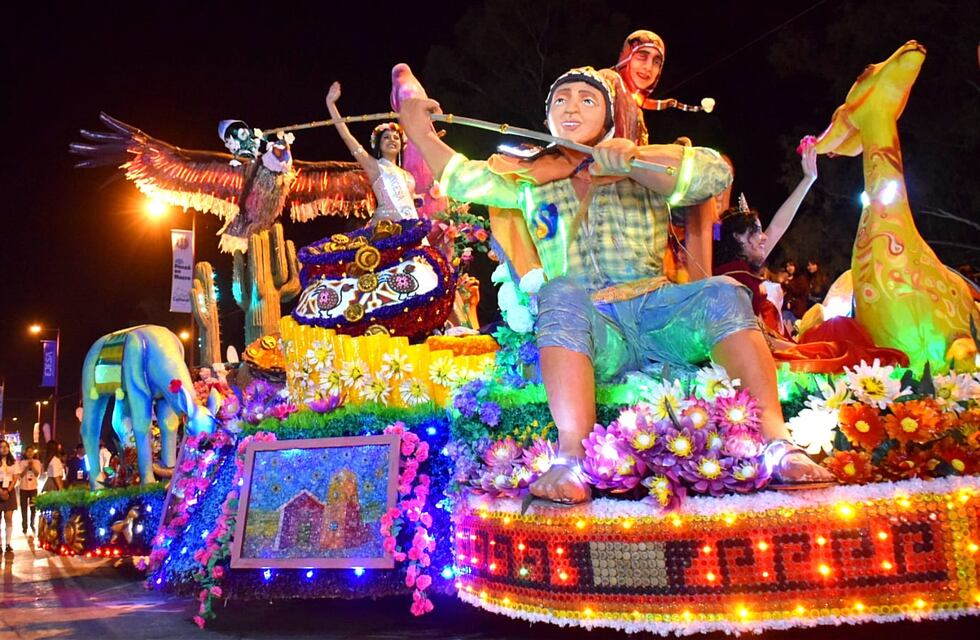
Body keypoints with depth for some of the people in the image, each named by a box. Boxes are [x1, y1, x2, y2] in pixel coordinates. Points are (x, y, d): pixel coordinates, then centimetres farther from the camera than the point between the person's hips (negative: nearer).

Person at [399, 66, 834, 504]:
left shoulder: (643, 171, 17)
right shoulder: (530, 179, 23)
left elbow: (716, 173, 0)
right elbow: (465, 179, 14)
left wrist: (631, 160, -11)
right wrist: (419, 133, 2)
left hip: (656, 316, 1)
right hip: (590, 336, -1)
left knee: (722, 293, -24)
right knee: (562, 294, -32)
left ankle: (777, 444, -33)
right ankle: (570, 457, -45)